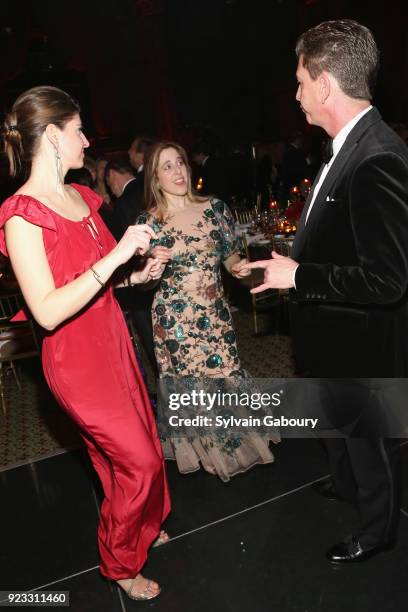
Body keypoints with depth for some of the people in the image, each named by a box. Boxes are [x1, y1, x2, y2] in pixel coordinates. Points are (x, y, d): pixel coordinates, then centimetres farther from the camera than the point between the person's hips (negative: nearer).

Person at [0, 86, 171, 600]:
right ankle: (120, 563, 33)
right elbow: (48, 311, -26)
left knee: (138, 448, 20)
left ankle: (140, 526, 48)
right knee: (139, 460, 4)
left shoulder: (80, 196, 6)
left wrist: (136, 275, 1)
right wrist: (115, 257, -29)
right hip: (76, 358, -7)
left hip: (112, 340, 8)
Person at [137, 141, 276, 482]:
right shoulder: (148, 222, -5)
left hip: (215, 311, 2)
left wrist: (236, 266, -13)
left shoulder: (214, 207, 0)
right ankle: (206, 449, 36)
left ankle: (237, 442, 37)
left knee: (225, 374, 9)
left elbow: (230, 253, 8)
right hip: (174, 317, -1)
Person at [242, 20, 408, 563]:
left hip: (361, 343, -9)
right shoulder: (352, 146, 0)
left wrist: (299, 275, -25)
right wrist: (297, 257, 4)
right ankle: (346, 482, 60)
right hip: (336, 332, 9)